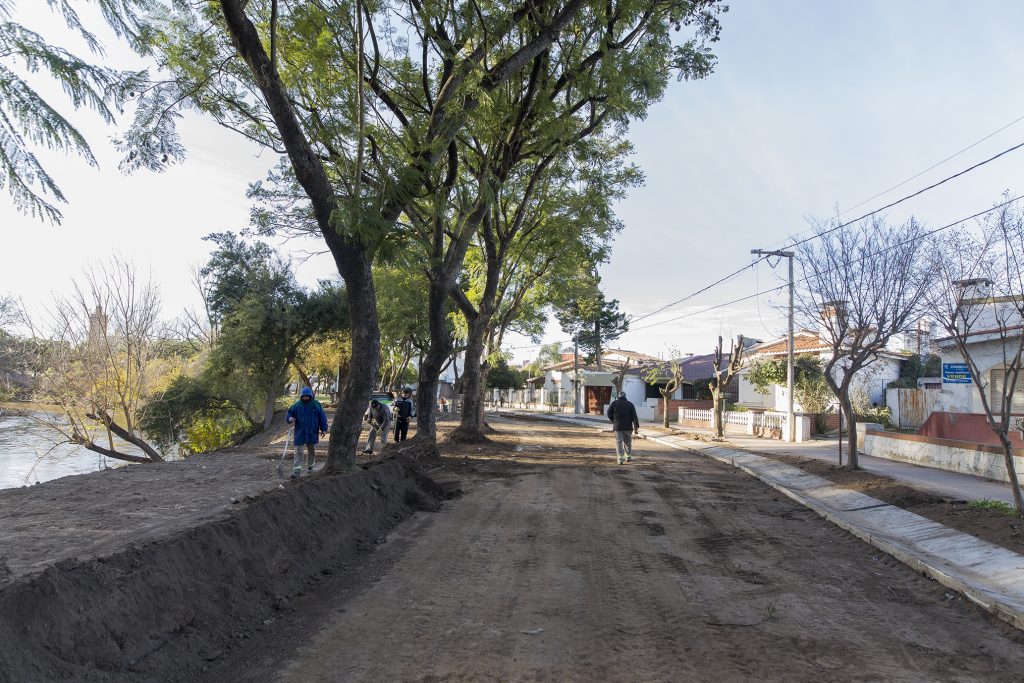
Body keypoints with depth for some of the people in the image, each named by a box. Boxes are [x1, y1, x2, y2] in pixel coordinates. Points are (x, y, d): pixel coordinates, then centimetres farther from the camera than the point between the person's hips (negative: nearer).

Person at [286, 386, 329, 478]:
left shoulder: (316, 405, -2)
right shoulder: (296, 405, -2)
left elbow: (322, 417, 1)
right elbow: (290, 413, 10)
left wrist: (323, 429, -3)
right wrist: (290, 418, -14)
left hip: (312, 433, 1)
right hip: (300, 433, -1)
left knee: (312, 452, 15)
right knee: (298, 452, -5)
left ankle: (310, 467, 34)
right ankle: (297, 471, -7)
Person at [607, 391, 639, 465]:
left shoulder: (614, 403, 0)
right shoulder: (630, 404, 2)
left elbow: (609, 414, 2)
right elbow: (634, 417, -4)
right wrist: (636, 427, -5)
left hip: (618, 426, -1)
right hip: (628, 427, 1)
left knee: (619, 443, -1)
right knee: (628, 442, 16)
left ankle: (620, 458, -11)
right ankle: (628, 457, 22)